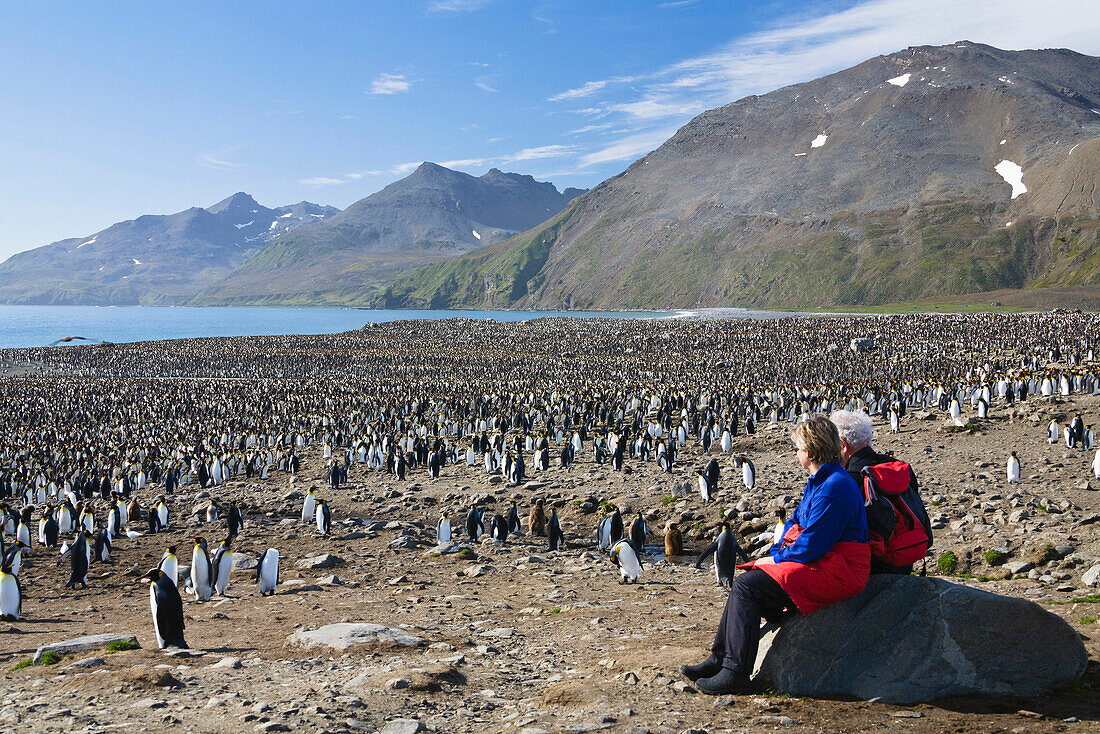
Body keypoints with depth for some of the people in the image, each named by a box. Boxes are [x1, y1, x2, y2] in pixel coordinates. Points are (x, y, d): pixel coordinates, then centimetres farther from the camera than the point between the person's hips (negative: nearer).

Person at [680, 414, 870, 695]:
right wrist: (777, 552, 3)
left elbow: (812, 545, -23)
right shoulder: (818, 482, 14)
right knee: (746, 580, 9)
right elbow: (796, 522, 19)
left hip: (834, 573, -11)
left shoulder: (835, 487, -20)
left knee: (747, 587, -18)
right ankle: (718, 660, 11)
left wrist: (778, 559, -9)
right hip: (818, 561, 11)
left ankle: (735, 674, -14)